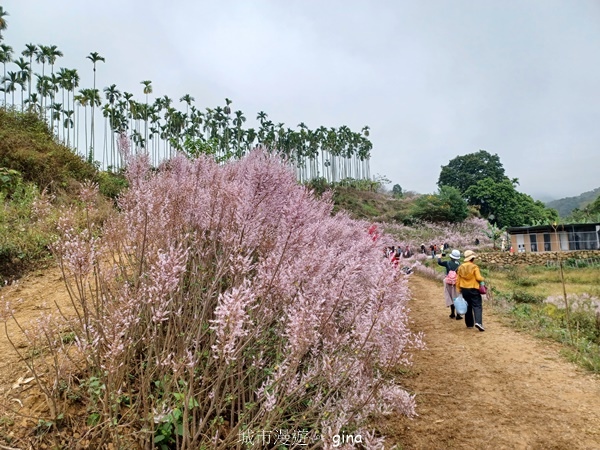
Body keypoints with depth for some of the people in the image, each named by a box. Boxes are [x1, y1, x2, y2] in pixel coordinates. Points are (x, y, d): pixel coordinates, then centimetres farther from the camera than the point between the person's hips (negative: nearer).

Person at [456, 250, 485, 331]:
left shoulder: (461, 267, 5)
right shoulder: (474, 267, -10)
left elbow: (458, 279, 7)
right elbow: (478, 278, -16)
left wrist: (459, 289, 14)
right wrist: (482, 279, 6)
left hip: (464, 289, 5)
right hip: (473, 289, -5)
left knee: (468, 306, 15)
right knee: (477, 305, -3)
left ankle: (469, 324, 19)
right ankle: (478, 322, -20)